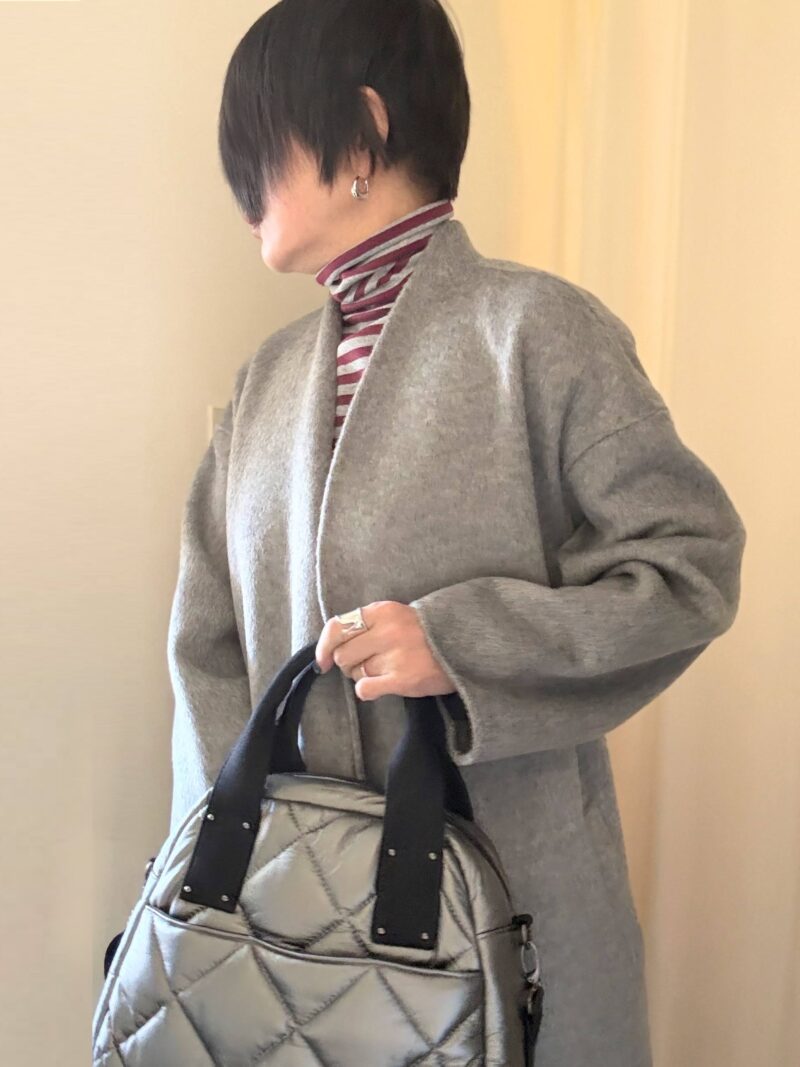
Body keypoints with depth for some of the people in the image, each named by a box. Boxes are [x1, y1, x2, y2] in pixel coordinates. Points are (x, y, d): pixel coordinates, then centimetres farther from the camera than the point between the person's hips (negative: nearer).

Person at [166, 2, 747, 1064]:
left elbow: (695, 563, -11)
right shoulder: (267, 377, 7)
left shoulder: (533, 326, -10)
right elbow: (209, 642, 6)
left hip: (512, 894, -4)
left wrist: (458, 642, -21)